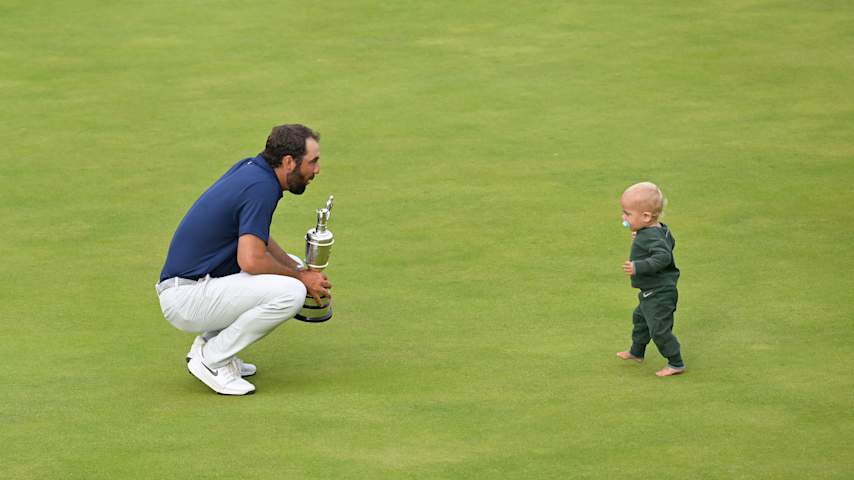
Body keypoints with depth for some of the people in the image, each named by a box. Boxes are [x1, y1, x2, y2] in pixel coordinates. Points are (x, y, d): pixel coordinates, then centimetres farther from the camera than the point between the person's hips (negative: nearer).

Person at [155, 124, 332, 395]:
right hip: (186, 299, -10)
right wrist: (301, 278, -10)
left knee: (293, 268, 19)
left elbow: (255, 238, 22)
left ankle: (210, 342, 14)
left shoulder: (251, 168, 9)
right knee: (291, 291, -23)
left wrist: (300, 270, 7)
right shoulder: (262, 188, -19)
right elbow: (250, 261, -26)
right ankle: (212, 359, -8)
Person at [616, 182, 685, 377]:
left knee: (659, 329, -3)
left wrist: (638, 267, -45)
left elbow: (663, 256, -40)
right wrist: (641, 239, 21)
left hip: (659, 294, -11)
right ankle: (636, 352, 48)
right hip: (650, 293, 11)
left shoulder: (651, 236, -29)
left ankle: (676, 364, 8)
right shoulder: (661, 230, 1)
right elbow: (670, 242, 19)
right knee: (640, 318, 29)